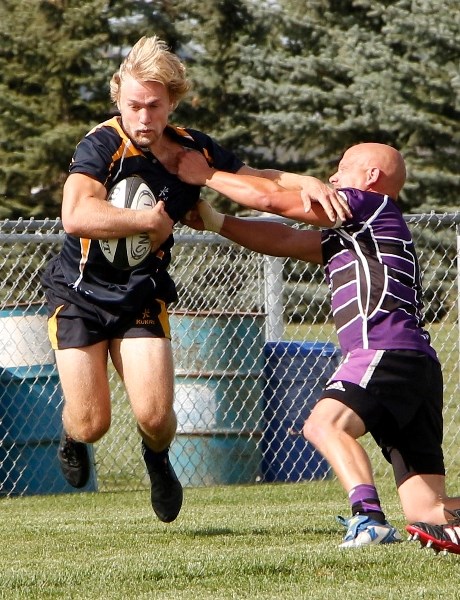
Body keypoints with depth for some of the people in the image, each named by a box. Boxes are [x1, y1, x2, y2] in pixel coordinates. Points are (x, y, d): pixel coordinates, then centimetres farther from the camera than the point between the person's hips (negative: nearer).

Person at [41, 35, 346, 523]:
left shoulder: (193, 150, -4)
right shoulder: (103, 146, -21)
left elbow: (256, 181, 12)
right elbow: (76, 217, -37)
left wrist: (306, 183, -8)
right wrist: (153, 221, -29)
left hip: (142, 299, 3)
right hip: (80, 295, -3)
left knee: (155, 416, -13)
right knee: (91, 424, -5)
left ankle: (157, 460, 26)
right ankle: (71, 436, 36)